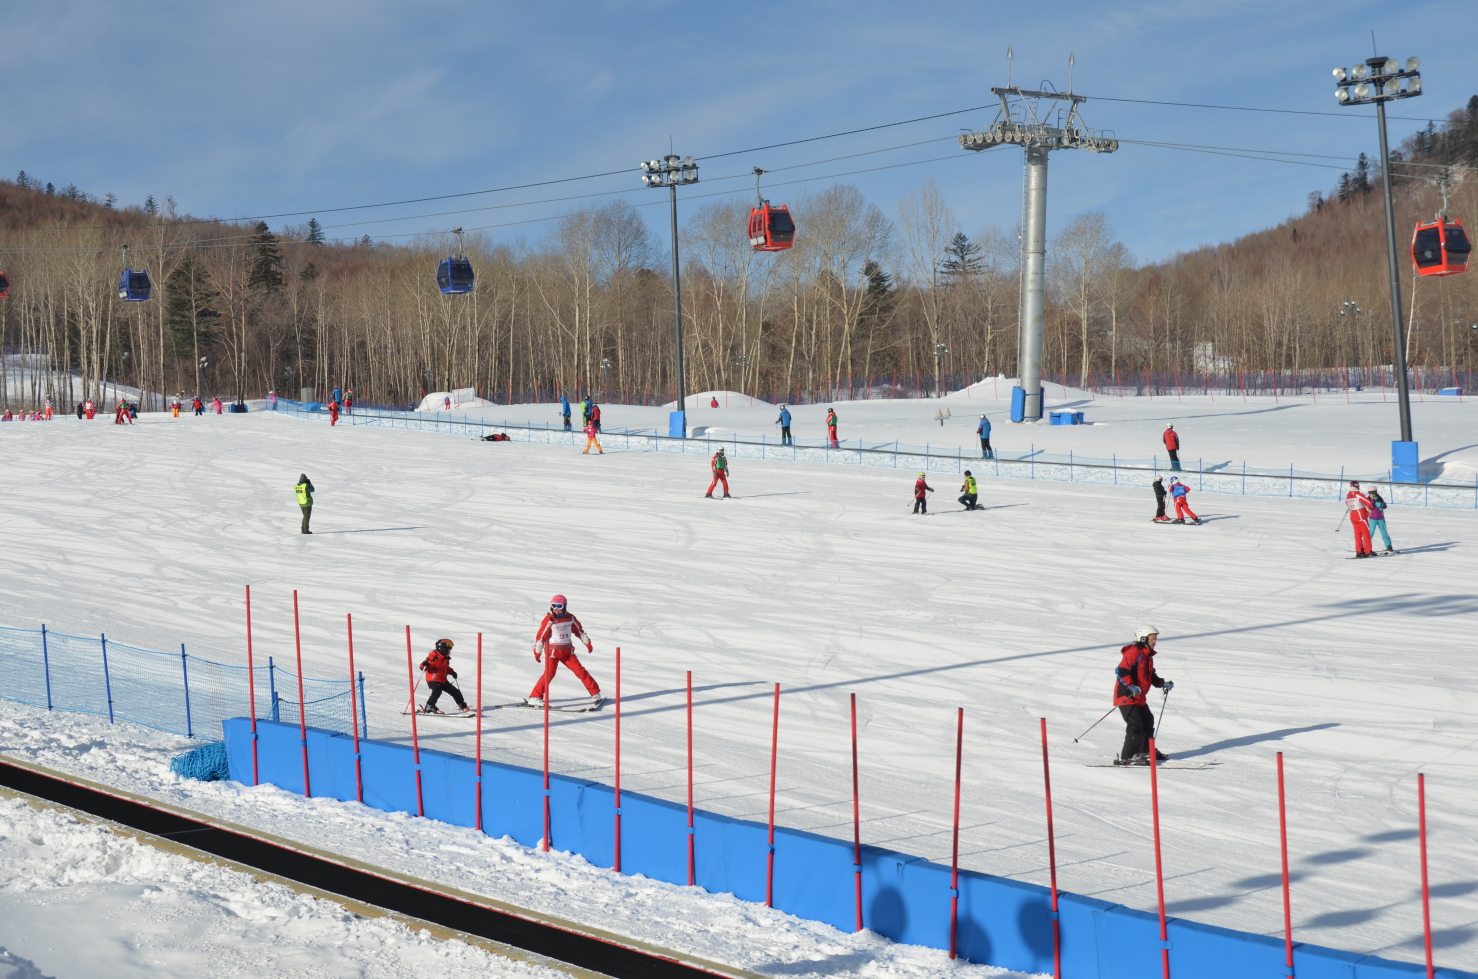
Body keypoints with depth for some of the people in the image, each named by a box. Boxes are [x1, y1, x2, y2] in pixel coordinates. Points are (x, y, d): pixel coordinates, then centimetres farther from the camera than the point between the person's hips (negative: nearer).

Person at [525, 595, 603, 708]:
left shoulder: (570, 618, 1)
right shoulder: (549, 620, -13)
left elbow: (579, 631, 16)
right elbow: (540, 636, -11)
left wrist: (587, 642, 15)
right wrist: (537, 652, -11)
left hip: (567, 651, 4)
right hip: (552, 652, -4)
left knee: (580, 671, 0)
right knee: (549, 673, -17)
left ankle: (595, 694, 9)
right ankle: (534, 698, -14)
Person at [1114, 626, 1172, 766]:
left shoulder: (1148, 656, 16)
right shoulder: (1133, 653, -16)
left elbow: (1151, 676, 27)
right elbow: (1121, 671, -24)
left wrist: (1163, 683, 14)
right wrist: (1130, 687, -33)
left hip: (1139, 698, 11)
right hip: (1126, 696, -11)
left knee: (1148, 721, 20)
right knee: (1136, 725, -17)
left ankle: (1146, 751, 36)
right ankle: (1126, 757, -17)